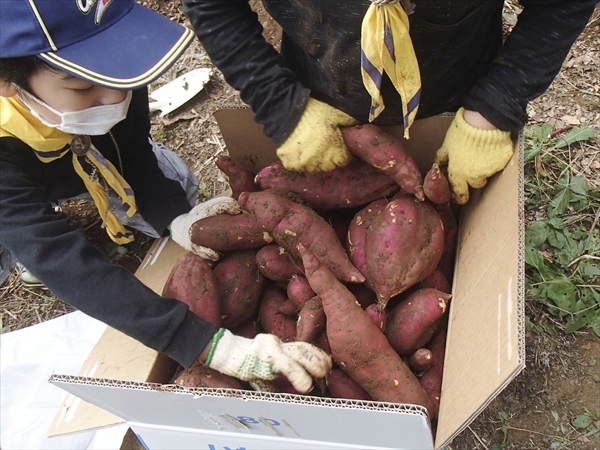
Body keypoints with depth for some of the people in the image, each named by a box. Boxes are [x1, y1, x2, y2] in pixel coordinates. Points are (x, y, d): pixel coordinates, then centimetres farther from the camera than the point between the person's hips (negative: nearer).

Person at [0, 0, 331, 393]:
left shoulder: (118, 77, -35)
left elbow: (135, 153, -18)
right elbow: (70, 269, -52)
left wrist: (174, 218, -39)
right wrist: (211, 345, -62)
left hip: (93, 162, 2)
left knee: (173, 181, -10)